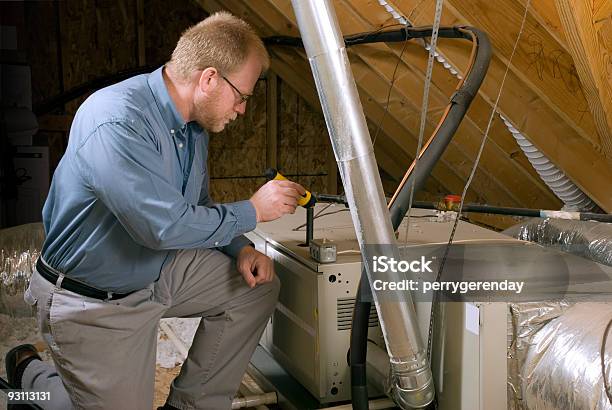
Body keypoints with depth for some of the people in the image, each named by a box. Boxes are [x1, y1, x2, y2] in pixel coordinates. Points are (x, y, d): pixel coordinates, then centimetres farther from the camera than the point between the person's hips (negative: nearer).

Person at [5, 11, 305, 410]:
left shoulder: (194, 123, -1)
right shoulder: (116, 121, -31)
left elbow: (198, 206, 13)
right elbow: (167, 225, -35)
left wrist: (240, 249, -4)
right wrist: (253, 210, -22)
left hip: (161, 271, 8)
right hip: (93, 302, -8)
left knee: (258, 285, 1)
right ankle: (30, 373, 26)